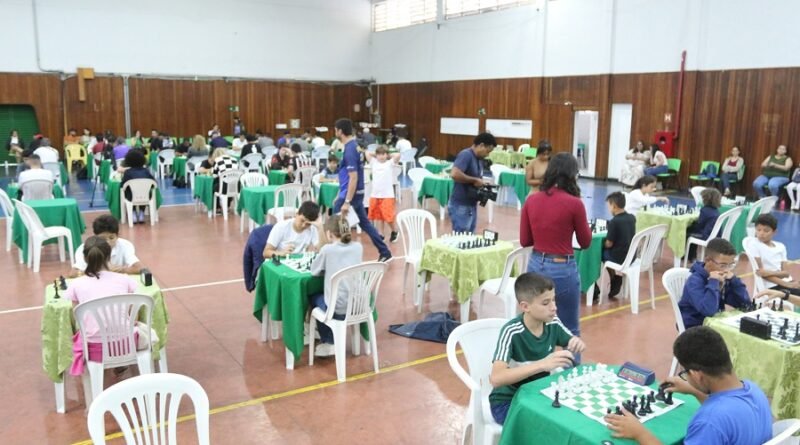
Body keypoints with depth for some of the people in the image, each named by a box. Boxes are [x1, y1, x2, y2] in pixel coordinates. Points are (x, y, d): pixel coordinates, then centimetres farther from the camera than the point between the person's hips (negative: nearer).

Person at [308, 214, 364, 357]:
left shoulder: (327, 249, -11)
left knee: (313, 298, 27)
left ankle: (328, 343, 31)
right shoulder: (358, 247, 2)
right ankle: (330, 340, 36)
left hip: (338, 307, -5)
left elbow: (314, 271, 2)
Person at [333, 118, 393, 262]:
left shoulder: (350, 149, -20)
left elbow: (353, 178, -25)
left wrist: (346, 202, -25)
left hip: (350, 195, -9)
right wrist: (340, 196, 22)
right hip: (356, 193, 10)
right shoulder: (354, 145, 10)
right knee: (365, 223, 15)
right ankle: (384, 252, 19)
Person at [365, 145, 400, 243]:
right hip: (375, 195, 4)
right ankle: (381, 234, 22)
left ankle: (395, 231, 21)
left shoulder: (390, 163, 0)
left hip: (388, 195, -4)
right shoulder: (374, 163, 9)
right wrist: (376, 155, 12)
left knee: (388, 216, -3)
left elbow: (398, 155, -13)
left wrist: (389, 156, 2)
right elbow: (367, 153, 9)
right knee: (379, 216, 10)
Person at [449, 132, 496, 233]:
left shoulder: (479, 159, 12)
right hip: (460, 206, -9)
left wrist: (483, 184, 1)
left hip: (471, 205, 9)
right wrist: (475, 180, -21)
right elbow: (454, 174, -30)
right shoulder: (466, 155, -15)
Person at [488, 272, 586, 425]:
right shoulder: (511, 332, -26)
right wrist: (542, 364, -43)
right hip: (507, 402, -6)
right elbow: (496, 378, -37)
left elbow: (573, 342, 10)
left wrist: (577, 343, -15)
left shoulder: (553, 323, -9)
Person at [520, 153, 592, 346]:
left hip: (536, 266, 5)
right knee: (570, 331, 11)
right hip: (562, 269, -5)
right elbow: (585, 242, -1)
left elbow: (524, 241, 5)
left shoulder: (531, 200, -2)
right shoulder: (574, 203, -14)